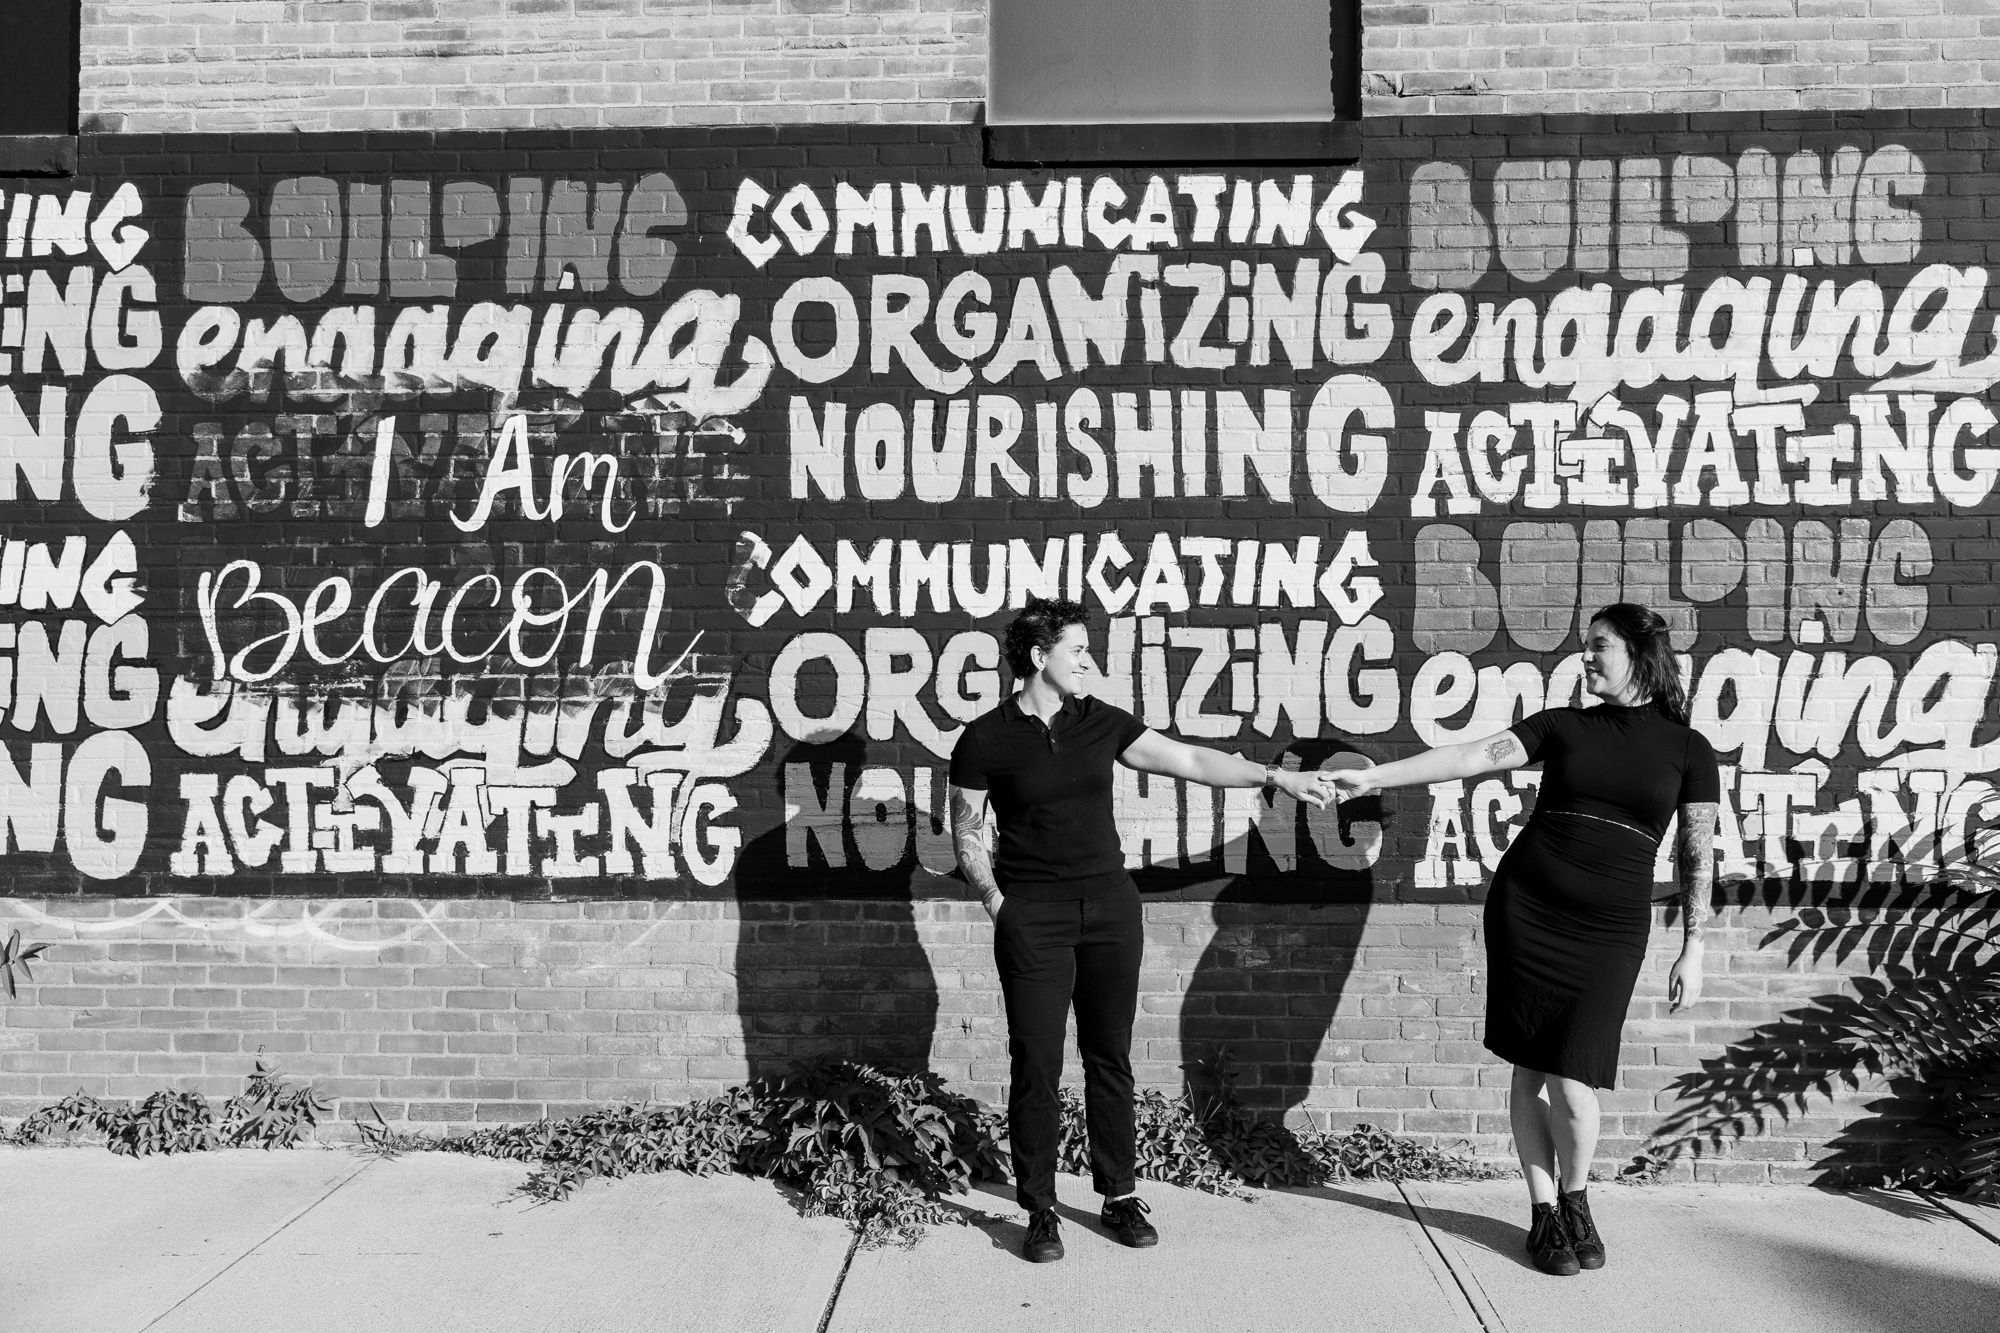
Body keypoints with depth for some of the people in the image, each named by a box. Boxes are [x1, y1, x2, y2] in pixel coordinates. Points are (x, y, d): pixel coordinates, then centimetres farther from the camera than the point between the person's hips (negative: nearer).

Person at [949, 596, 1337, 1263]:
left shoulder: (1101, 722, 5)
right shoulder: (985, 739, -4)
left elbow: (1189, 760, 2)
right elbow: (965, 830, 4)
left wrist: (1277, 777, -3)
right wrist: (995, 901, -5)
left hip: (1110, 905, 4)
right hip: (1032, 915, -3)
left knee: (1110, 1057, 10)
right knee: (1036, 1064, 1)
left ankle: (1119, 1197, 23)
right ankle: (1039, 1210, 15)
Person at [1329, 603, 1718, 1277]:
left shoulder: (1687, 749, 4)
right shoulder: (1562, 725, 7)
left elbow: (1698, 855, 6)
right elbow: (1471, 756, -1)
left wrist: (1692, 949, 4)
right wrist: (1374, 776, -9)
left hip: (1609, 929, -1)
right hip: (1523, 911, 2)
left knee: (1573, 1081, -6)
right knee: (1530, 1069, 5)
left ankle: (1575, 1201, 23)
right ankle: (1544, 1214, 22)